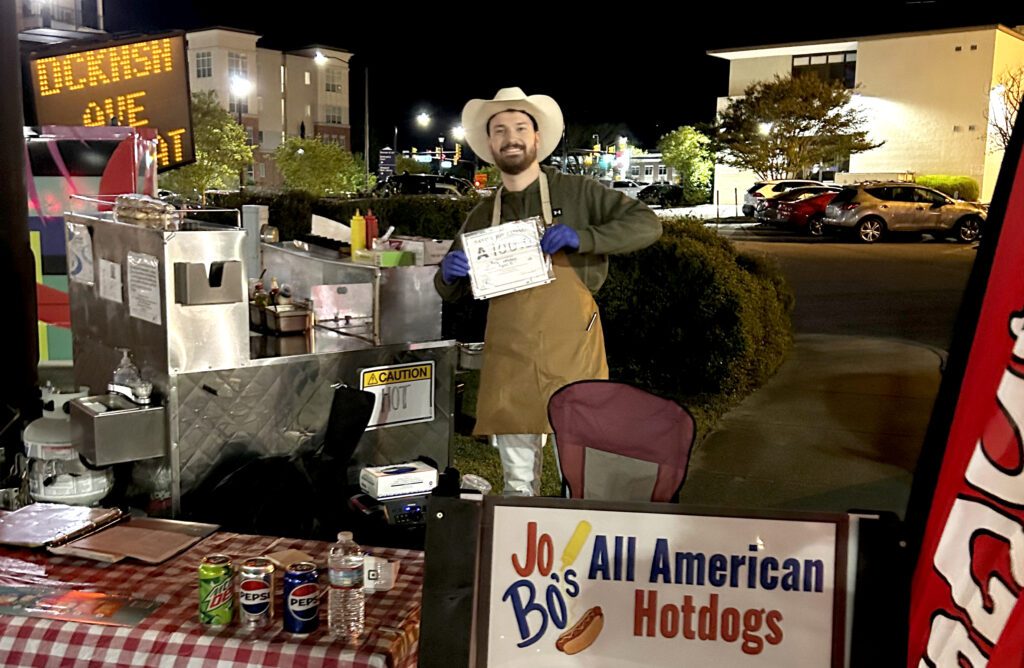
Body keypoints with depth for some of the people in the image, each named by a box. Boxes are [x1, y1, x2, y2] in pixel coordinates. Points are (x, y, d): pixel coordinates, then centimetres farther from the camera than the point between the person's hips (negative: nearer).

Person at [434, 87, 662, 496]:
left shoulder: (576, 193, 0)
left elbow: (647, 224, -5)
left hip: (572, 355, -3)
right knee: (517, 482, 12)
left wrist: (581, 237, -19)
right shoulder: (481, 217, 12)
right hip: (508, 361, 3)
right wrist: (449, 274, -7)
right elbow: (450, 293, 18)